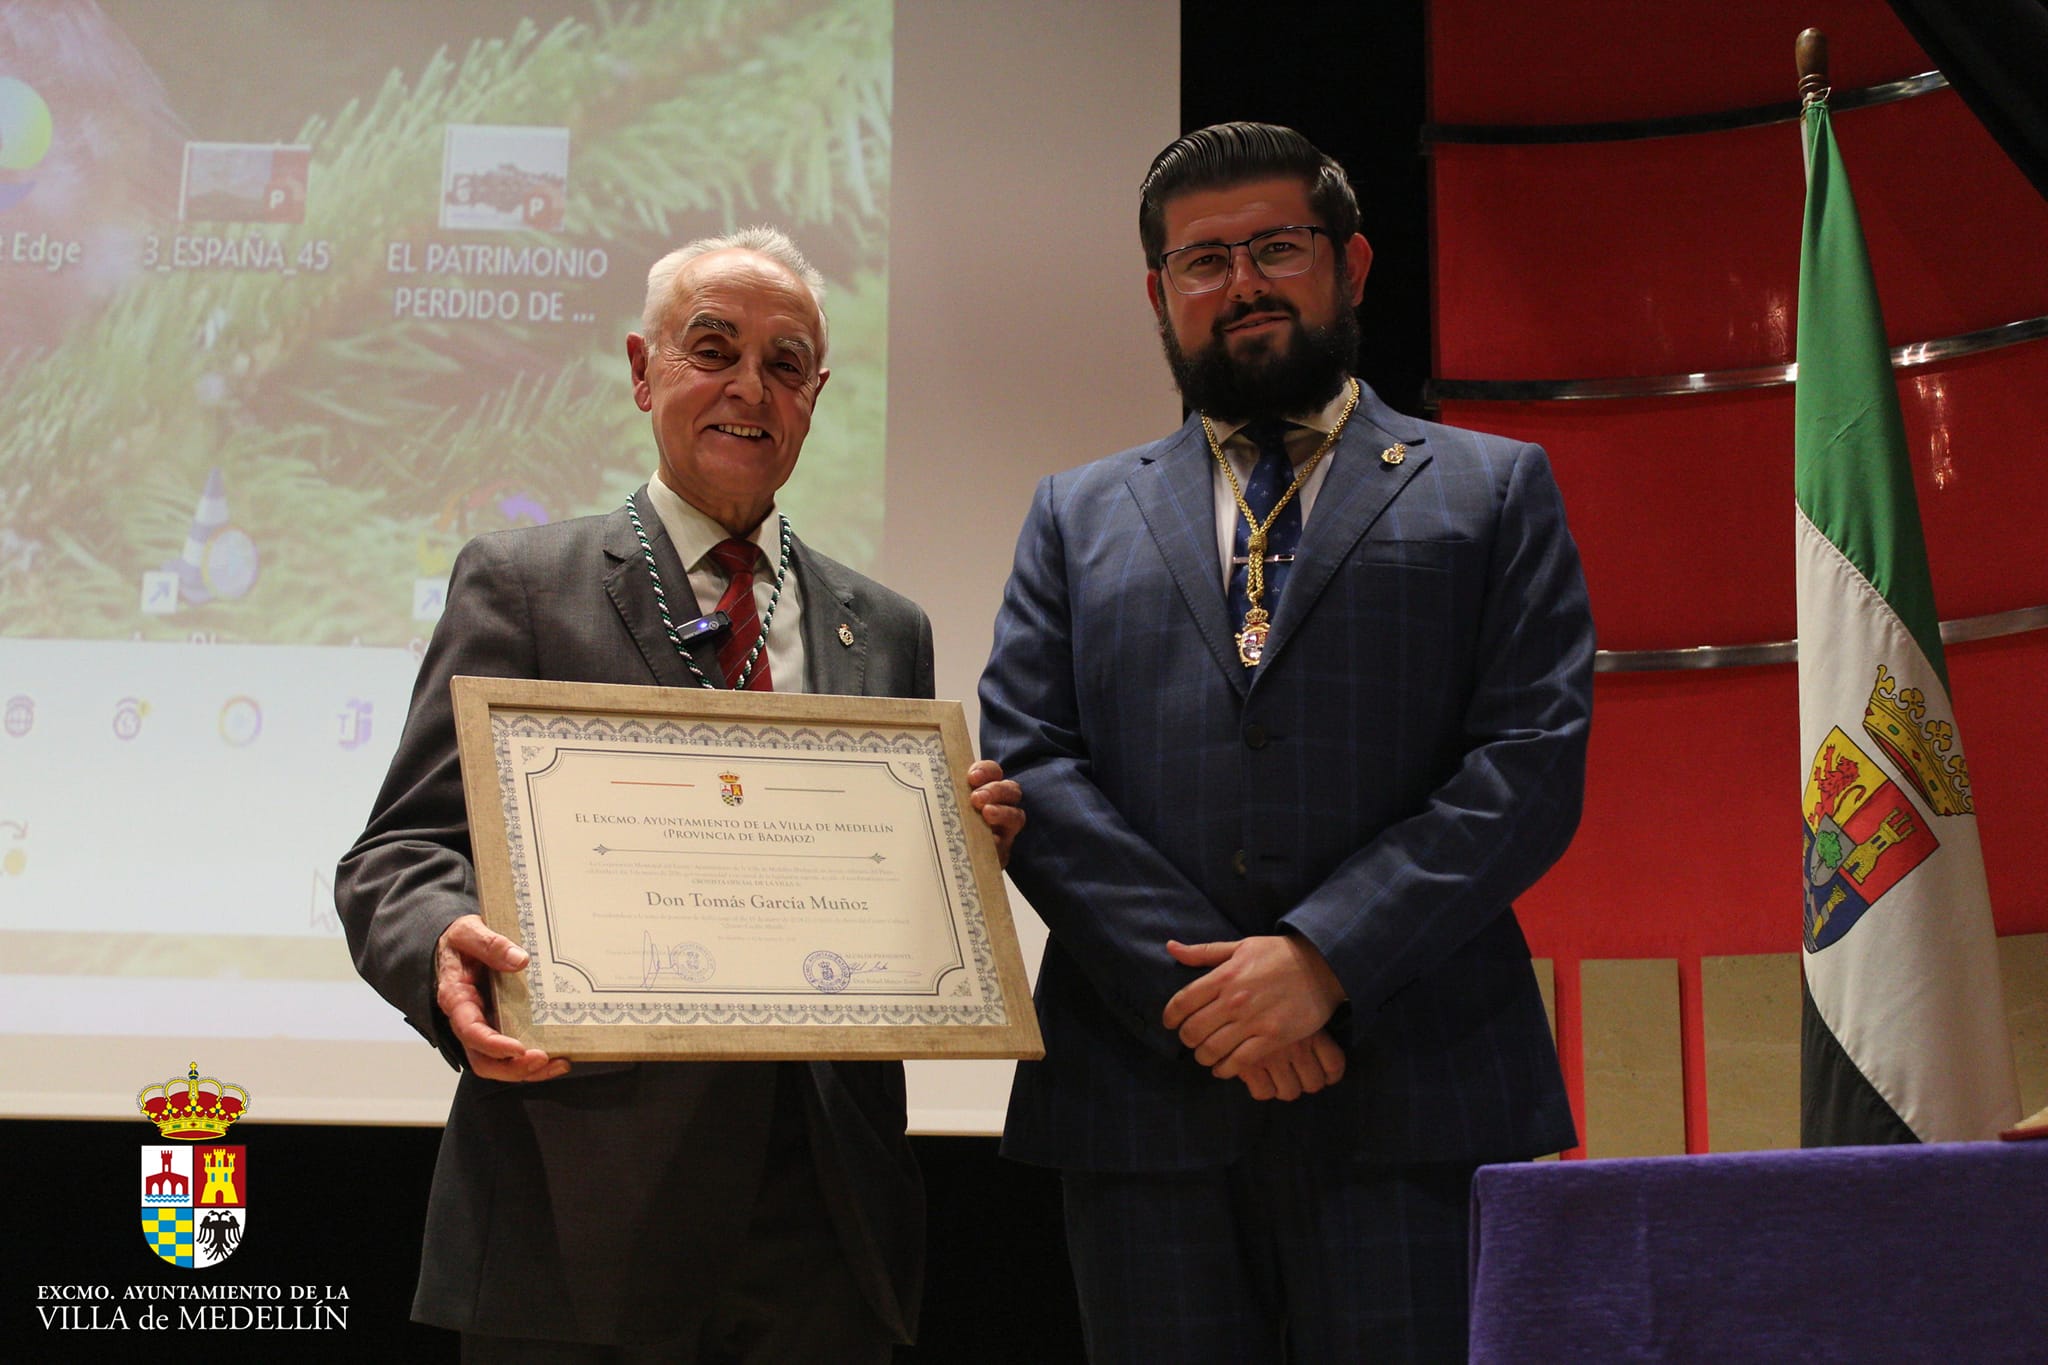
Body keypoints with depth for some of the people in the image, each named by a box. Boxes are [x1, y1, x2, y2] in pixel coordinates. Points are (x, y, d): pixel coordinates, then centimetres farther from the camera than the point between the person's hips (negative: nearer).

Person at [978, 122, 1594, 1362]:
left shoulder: (1493, 491, 12)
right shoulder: (1079, 517, 18)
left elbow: (1536, 762, 0)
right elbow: (1025, 770, 5)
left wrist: (1324, 957, -12)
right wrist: (1201, 986, -9)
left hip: (1414, 1097, -1)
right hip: (1147, 1101, 2)